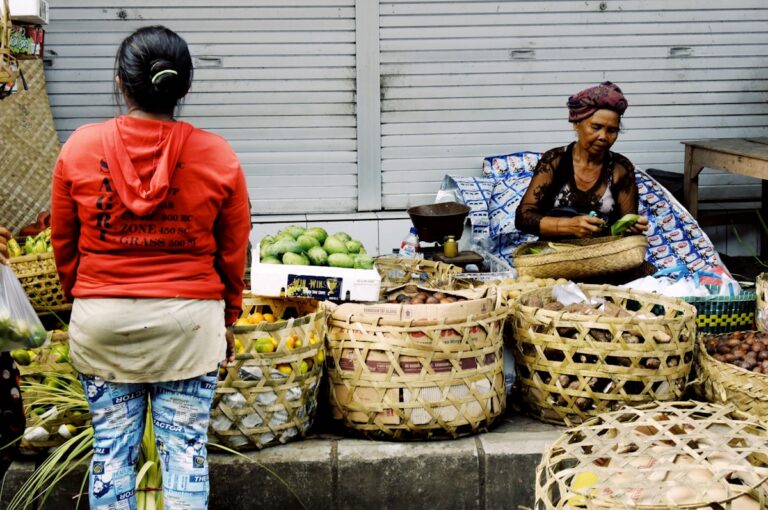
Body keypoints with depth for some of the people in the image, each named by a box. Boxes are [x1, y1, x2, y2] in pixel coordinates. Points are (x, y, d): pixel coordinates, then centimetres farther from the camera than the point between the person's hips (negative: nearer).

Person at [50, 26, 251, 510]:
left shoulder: (80, 148, -5)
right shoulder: (218, 156, -6)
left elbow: (63, 244, 6)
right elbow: (233, 253, 2)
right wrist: (227, 319, 17)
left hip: (102, 323, 1)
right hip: (189, 320, -1)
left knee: (112, 449, 10)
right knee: (185, 448, 5)